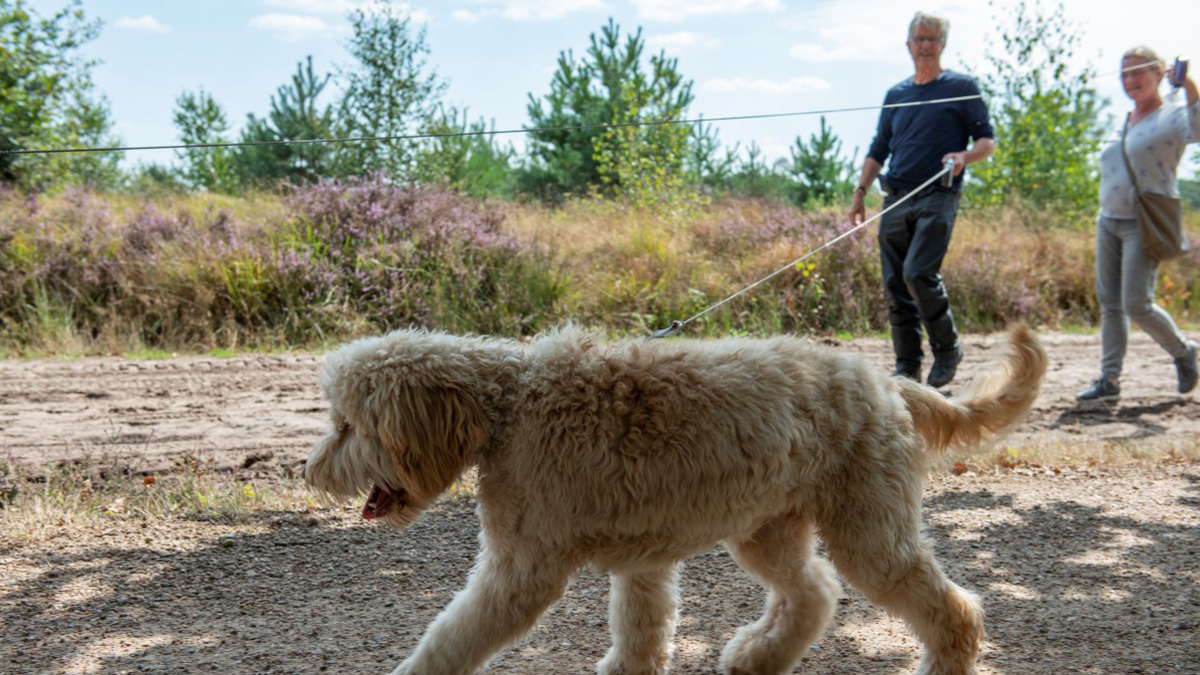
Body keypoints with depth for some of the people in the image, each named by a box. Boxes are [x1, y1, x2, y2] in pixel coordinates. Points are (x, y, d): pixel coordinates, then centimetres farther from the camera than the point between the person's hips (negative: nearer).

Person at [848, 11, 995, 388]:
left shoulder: (961, 88, 6)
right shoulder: (896, 95, 19)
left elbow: (988, 140, 4)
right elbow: (879, 150, 23)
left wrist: (964, 156, -16)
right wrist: (860, 193, 15)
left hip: (937, 197, -5)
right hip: (895, 200, 5)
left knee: (919, 273, -19)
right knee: (895, 285, 2)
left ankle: (947, 350, 0)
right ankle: (907, 367, 9)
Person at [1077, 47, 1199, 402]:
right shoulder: (1122, 123, 16)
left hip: (1145, 225, -7)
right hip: (1108, 220, 7)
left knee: (1136, 305, -11)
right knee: (1110, 304, 5)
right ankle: (1109, 379, 9)